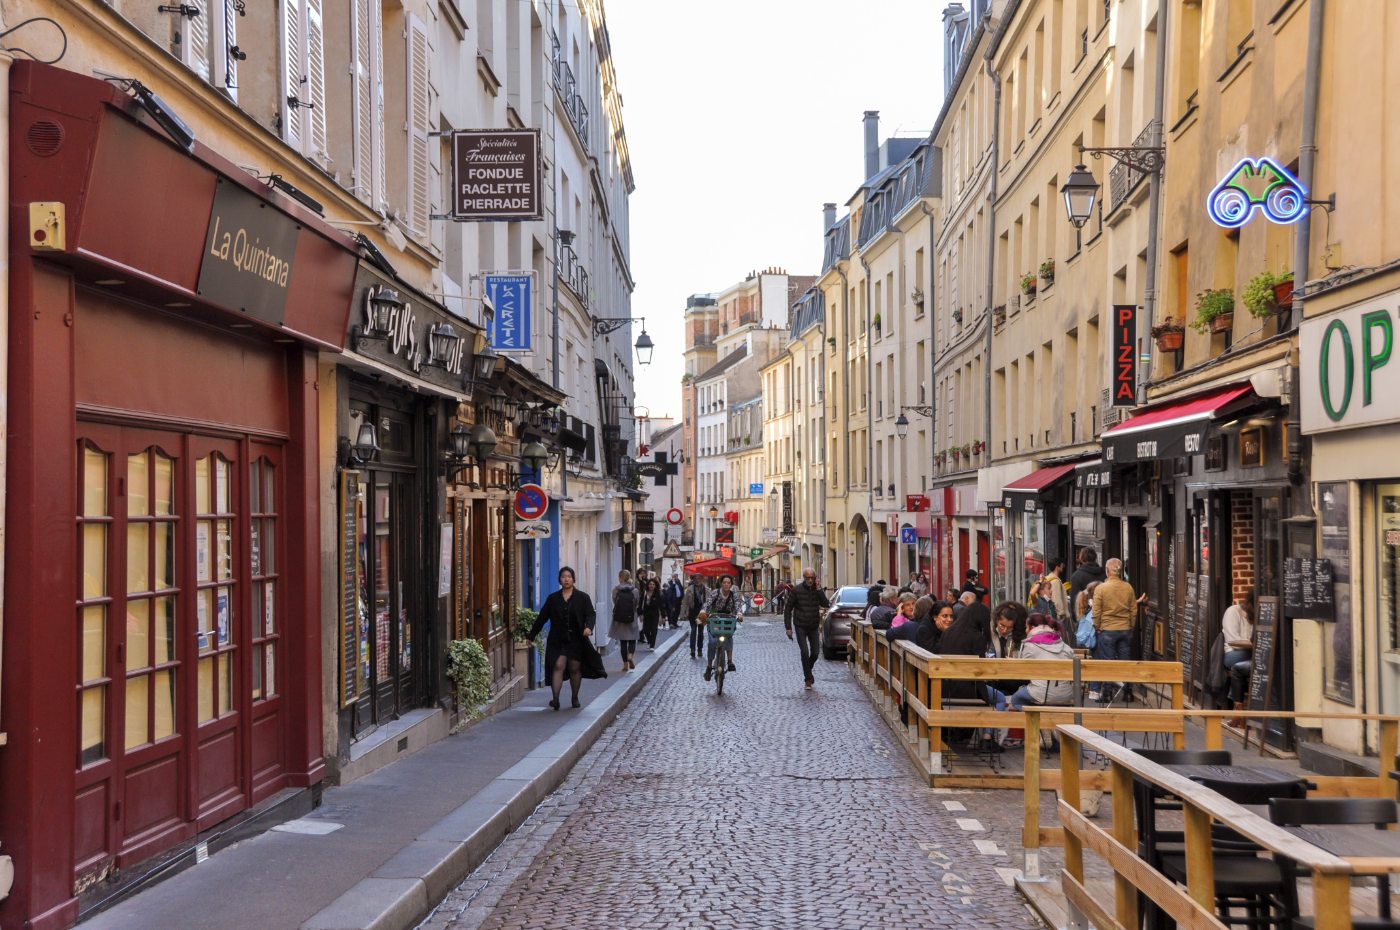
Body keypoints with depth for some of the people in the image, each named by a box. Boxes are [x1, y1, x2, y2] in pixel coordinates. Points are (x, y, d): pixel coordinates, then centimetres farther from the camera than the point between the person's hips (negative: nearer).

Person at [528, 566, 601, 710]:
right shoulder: (552, 599, 9)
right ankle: (555, 698, -20)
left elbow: (591, 614, -4)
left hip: (576, 640, 0)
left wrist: (589, 627, -25)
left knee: (575, 668, 6)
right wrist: (531, 636, 12)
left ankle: (575, 698, 20)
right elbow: (542, 618, 12)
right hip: (558, 640, 1)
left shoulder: (583, 598, 4)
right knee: (558, 666, -12)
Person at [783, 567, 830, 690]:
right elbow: (787, 608, -5)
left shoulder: (818, 590, 0)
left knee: (815, 652, 6)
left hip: (814, 627, 3)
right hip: (800, 627, -3)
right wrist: (788, 627, -8)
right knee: (804, 652, -10)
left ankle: (808, 671, 34)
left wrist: (819, 590, -20)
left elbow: (826, 604, -13)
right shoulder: (796, 590, -9)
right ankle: (808, 678, 1)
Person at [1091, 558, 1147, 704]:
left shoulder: (1101, 588, -11)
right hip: (1125, 630, 3)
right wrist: (1131, 626, 19)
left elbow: (1096, 612, -8)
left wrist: (1097, 627, 5)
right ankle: (1127, 692, 15)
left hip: (1107, 631, -3)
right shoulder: (1128, 588, -1)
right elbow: (1134, 610, 7)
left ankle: (1108, 694, 5)